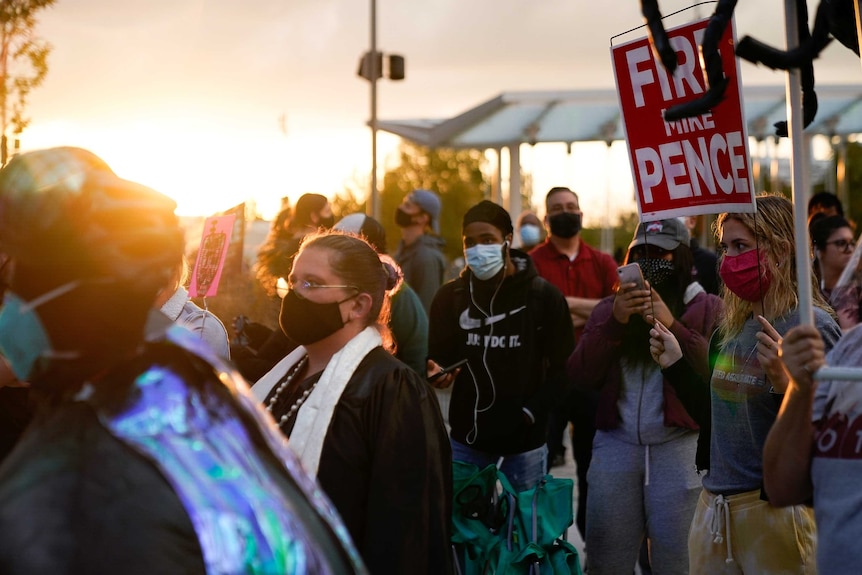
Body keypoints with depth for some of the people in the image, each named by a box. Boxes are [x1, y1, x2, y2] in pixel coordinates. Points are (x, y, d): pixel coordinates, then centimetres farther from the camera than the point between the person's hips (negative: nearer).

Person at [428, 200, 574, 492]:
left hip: (525, 438, -2)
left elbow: (563, 367, -3)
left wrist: (532, 411, -11)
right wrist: (436, 372, -12)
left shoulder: (543, 295, -4)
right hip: (467, 436, 2)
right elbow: (437, 357, 10)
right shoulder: (450, 296, 4)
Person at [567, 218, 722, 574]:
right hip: (616, 444, 3)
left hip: (679, 446, -3)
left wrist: (672, 327, -20)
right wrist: (614, 322, -10)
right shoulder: (609, 308, 15)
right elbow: (581, 375, 3)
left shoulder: (706, 308, 5)